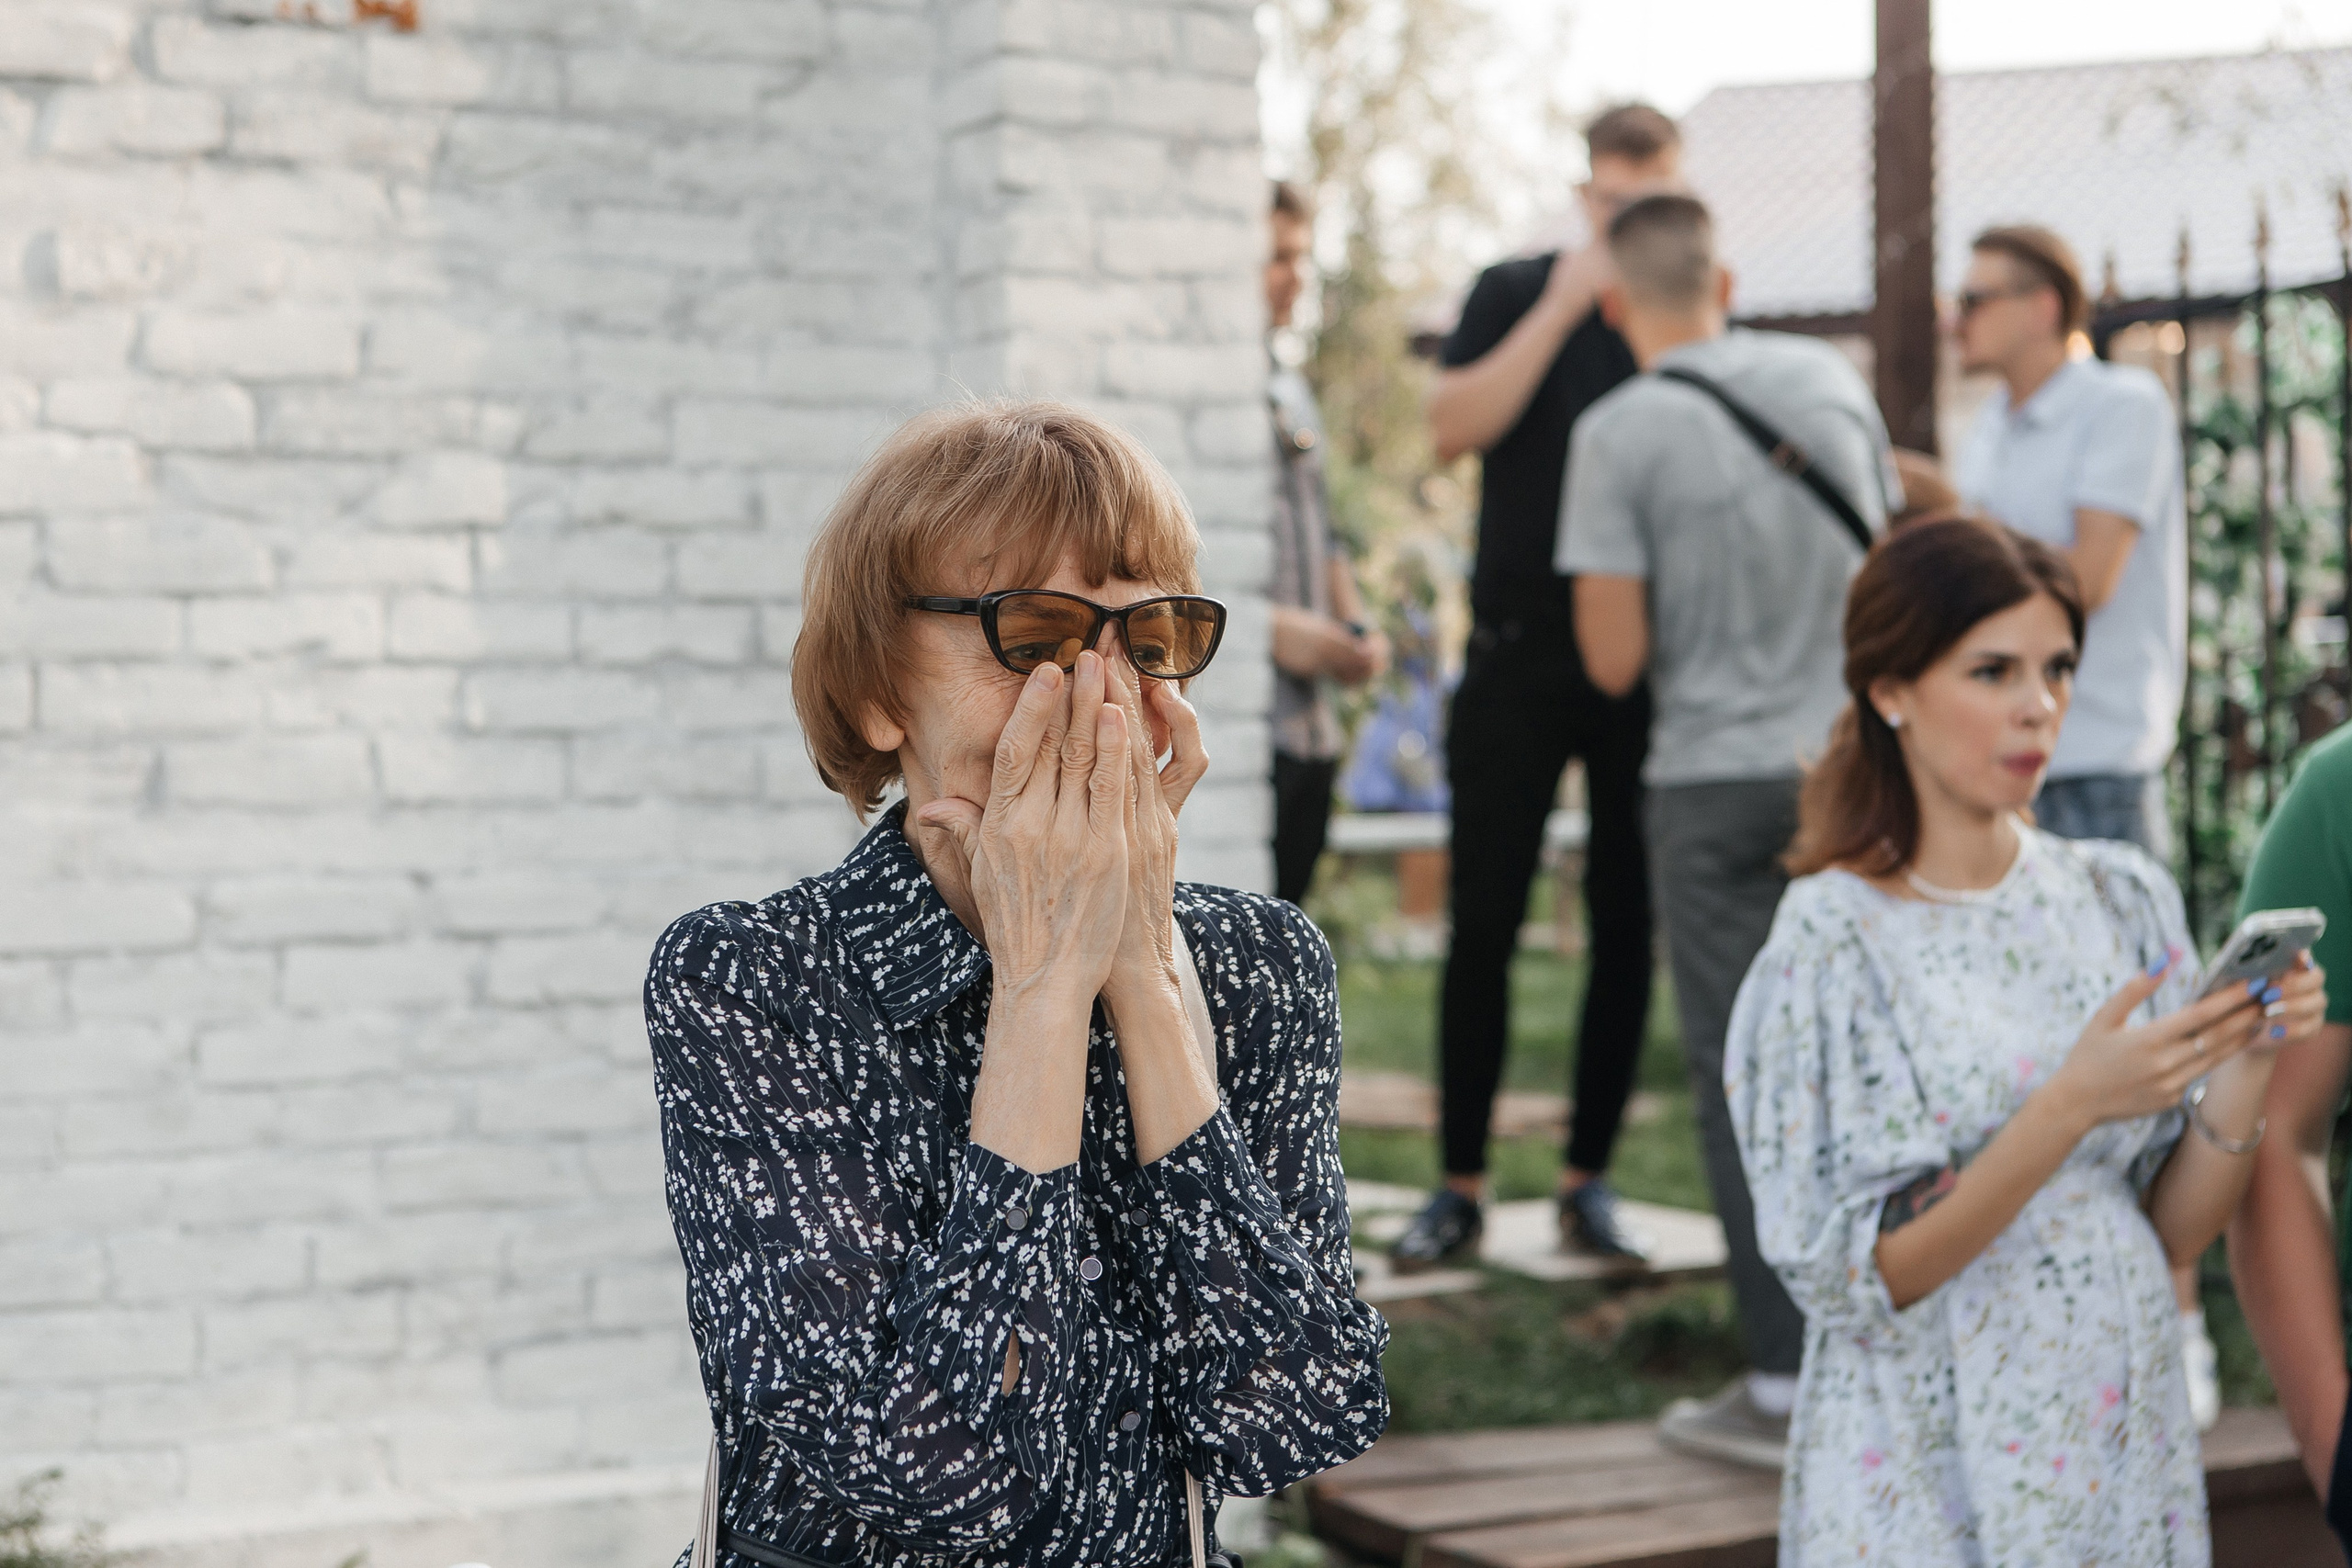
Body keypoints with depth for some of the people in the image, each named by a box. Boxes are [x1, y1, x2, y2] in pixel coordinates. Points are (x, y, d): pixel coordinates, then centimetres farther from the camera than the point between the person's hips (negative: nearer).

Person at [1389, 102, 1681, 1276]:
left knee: (1626, 932, 4)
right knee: (1484, 924, 0)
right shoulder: (1517, 293, 5)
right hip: (1520, 656, -1)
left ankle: (1587, 1182, 15)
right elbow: (1452, 428, -11)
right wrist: (1565, 306, -13)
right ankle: (1461, 1188, 9)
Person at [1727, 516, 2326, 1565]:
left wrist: (2244, 1066, -13)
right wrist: (2070, 1107, -24)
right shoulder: (1833, 940, -12)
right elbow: (1852, 1278, -16)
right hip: (1929, 1476, -4)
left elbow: (2174, 1233, 3)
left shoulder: (2126, 899, 2)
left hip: (2126, 1452, 5)